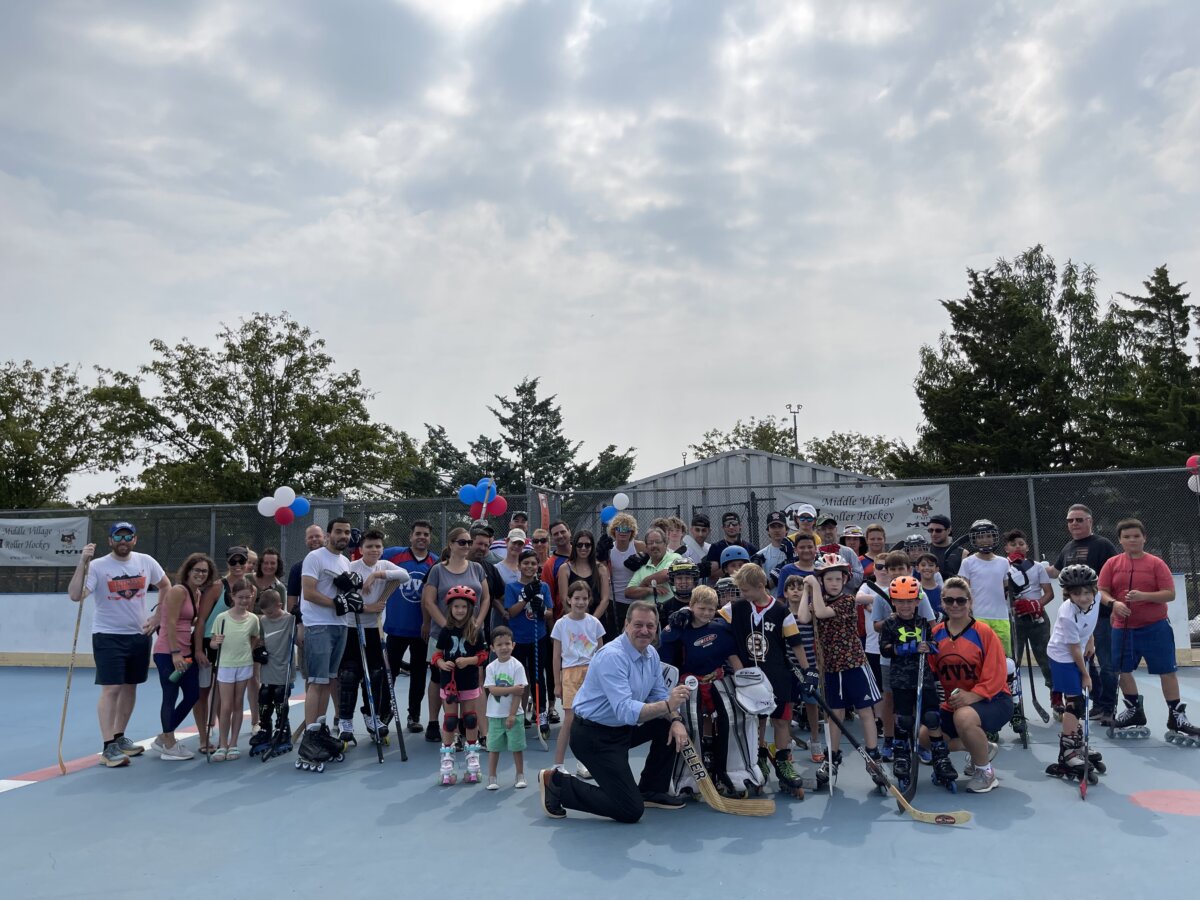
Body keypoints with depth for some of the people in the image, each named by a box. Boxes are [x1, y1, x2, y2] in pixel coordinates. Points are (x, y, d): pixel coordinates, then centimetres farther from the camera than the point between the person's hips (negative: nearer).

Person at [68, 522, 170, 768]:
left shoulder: (146, 562, 0)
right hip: (108, 636, -4)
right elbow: (75, 596, -22)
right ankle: (109, 746, -3)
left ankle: (119, 737, 26)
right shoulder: (97, 566, -11)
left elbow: (166, 586, 14)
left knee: (130, 687, 12)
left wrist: (158, 617, 6)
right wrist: (82, 564, -30)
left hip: (139, 635, 4)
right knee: (111, 689, -9)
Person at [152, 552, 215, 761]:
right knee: (171, 697, 0)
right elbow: (171, 623, -18)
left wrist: (198, 650, 13)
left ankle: (163, 739, 25)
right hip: (168, 652, -9)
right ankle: (169, 746, 13)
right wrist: (175, 653, -20)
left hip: (186, 652, 9)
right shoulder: (179, 591, -14)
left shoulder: (198, 594, 12)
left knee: (193, 694, 11)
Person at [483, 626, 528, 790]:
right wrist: (511, 689, -24)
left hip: (514, 714, -2)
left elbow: (518, 693, -11)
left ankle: (520, 776, 22)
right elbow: (492, 690, -13)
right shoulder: (491, 667, -3)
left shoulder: (517, 666, -9)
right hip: (495, 715, 2)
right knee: (493, 747, 8)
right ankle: (491, 778, 18)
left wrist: (512, 715, -15)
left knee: (517, 746, 7)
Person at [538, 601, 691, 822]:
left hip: (621, 728, 9)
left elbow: (659, 696, 7)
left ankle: (651, 791, 19)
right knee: (631, 811, -9)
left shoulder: (651, 654, 2)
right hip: (593, 736, -9)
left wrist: (676, 720, -12)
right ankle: (556, 784, 2)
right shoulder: (612, 656, -26)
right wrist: (667, 706, -43)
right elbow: (626, 711, -34)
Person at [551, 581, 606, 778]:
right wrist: (557, 683, 3)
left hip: (591, 672, 2)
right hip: (571, 673, -2)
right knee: (570, 719, -7)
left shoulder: (594, 623, 4)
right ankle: (558, 765, 2)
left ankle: (582, 763, 17)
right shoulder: (561, 624, -1)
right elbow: (557, 656, 3)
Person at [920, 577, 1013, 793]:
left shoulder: (983, 632, -15)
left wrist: (972, 696, -29)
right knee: (924, 735, -3)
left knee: (964, 717, -36)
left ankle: (985, 771, -9)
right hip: (952, 704, 6)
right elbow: (930, 672, 1)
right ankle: (982, 748, 19)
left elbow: (997, 674, -17)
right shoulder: (936, 634, -2)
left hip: (993, 700, -6)